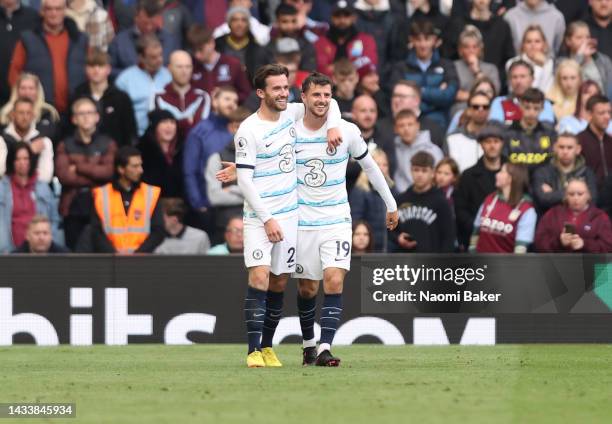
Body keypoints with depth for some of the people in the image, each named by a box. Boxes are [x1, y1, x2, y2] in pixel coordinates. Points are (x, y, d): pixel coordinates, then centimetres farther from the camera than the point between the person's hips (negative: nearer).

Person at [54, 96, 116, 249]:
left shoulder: (108, 144, 7)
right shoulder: (65, 146, 7)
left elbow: (109, 171, -9)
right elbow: (64, 175, -7)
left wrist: (79, 167, -7)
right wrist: (96, 176, -8)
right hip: (73, 208, 1)